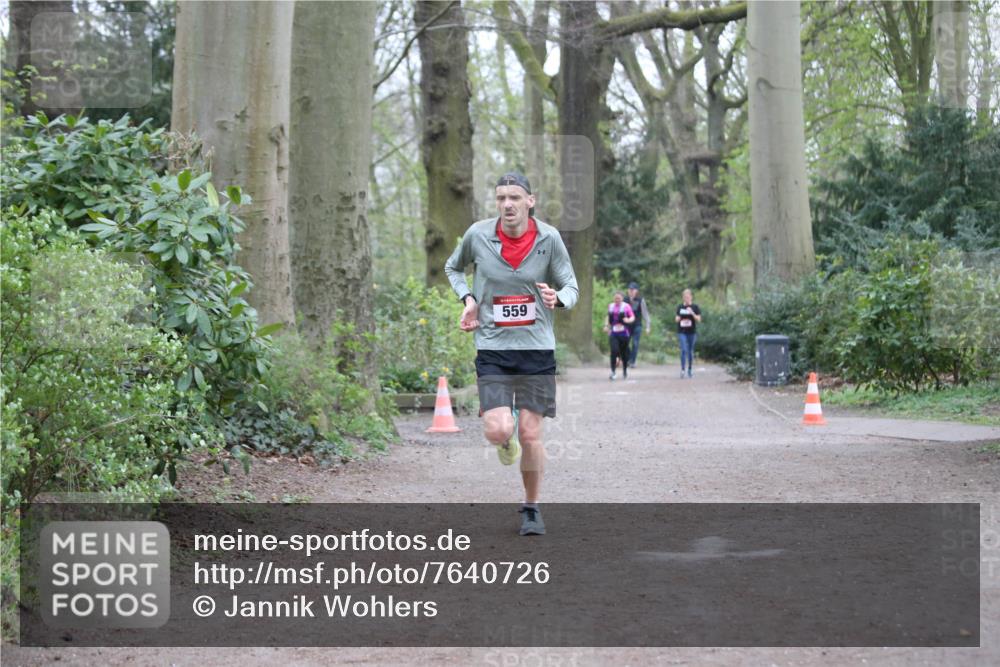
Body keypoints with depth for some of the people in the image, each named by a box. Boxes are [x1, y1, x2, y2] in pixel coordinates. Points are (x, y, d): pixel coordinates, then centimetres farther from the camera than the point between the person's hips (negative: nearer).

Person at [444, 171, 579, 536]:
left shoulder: (549, 238, -4)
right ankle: (509, 435, 25)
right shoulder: (477, 235, -3)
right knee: (498, 431, -16)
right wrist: (468, 298, -1)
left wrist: (557, 298, -20)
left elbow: (571, 286, 4)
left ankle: (531, 508, 21)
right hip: (492, 347, 0)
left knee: (530, 436, -2)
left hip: (537, 347, 0)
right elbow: (453, 267, 17)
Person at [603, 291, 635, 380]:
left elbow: (633, 317, -1)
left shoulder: (626, 306, -2)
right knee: (614, 351, -17)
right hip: (613, 333, 2)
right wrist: (606, 326, 11)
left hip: (623, 333, -1)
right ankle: (613, 371, -13)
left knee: (624, 353, 8)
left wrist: (628, 320, -22)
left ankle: (625, 371, 29)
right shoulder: (610, 306, 10)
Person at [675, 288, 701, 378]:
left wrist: (692, 313, -19)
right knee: (684, 350, -13)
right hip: (682, 332, 0)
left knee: (690, 351, 8)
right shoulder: (680, 307, 8)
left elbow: (699, 319, -4)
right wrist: (677, 318, -7)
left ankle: (690, 370, 20)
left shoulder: (695, 307, 1)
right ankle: (682, 369, -14)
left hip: (692, 332, 0)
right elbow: (676, 319, 17)